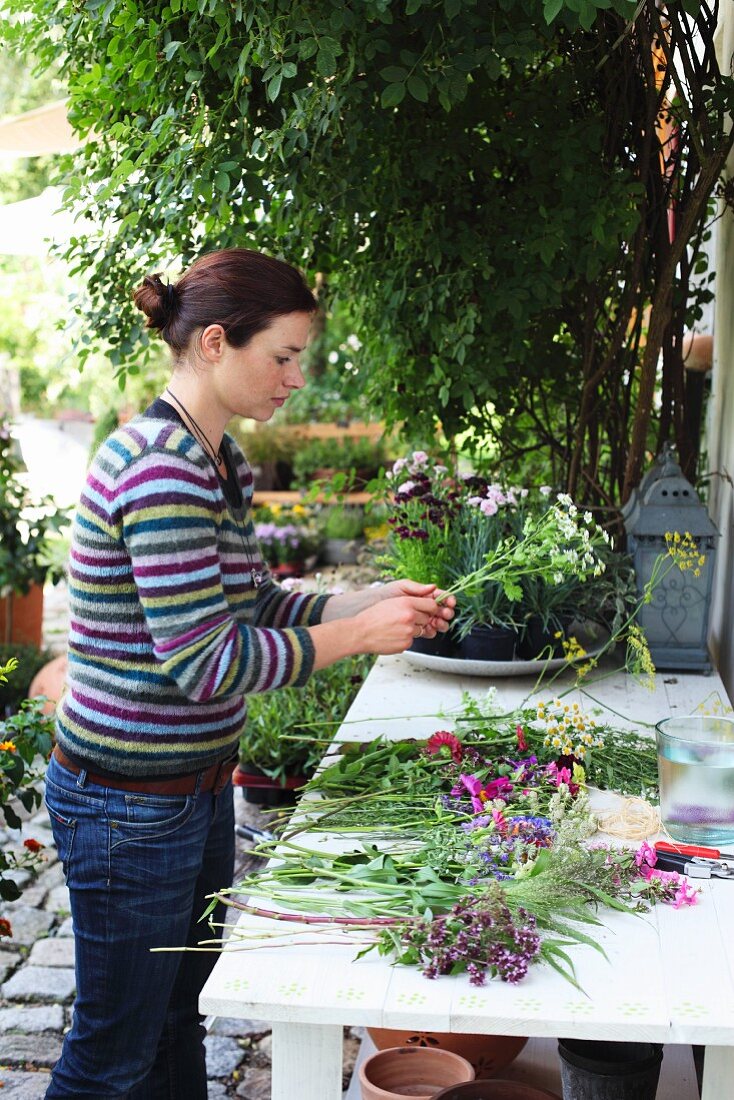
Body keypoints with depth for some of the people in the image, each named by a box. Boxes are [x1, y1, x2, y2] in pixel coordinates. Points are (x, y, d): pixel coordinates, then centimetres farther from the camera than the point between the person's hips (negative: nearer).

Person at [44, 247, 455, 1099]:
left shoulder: (217, 463, 6)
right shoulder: (160, 469, -25)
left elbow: (250, 605, 13)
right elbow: (205, 662, -26)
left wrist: (373, 601, 2)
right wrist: (358, 634, -17)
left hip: (197, 786, 9)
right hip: (131, 805, -9)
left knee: (177, 1020, 24)